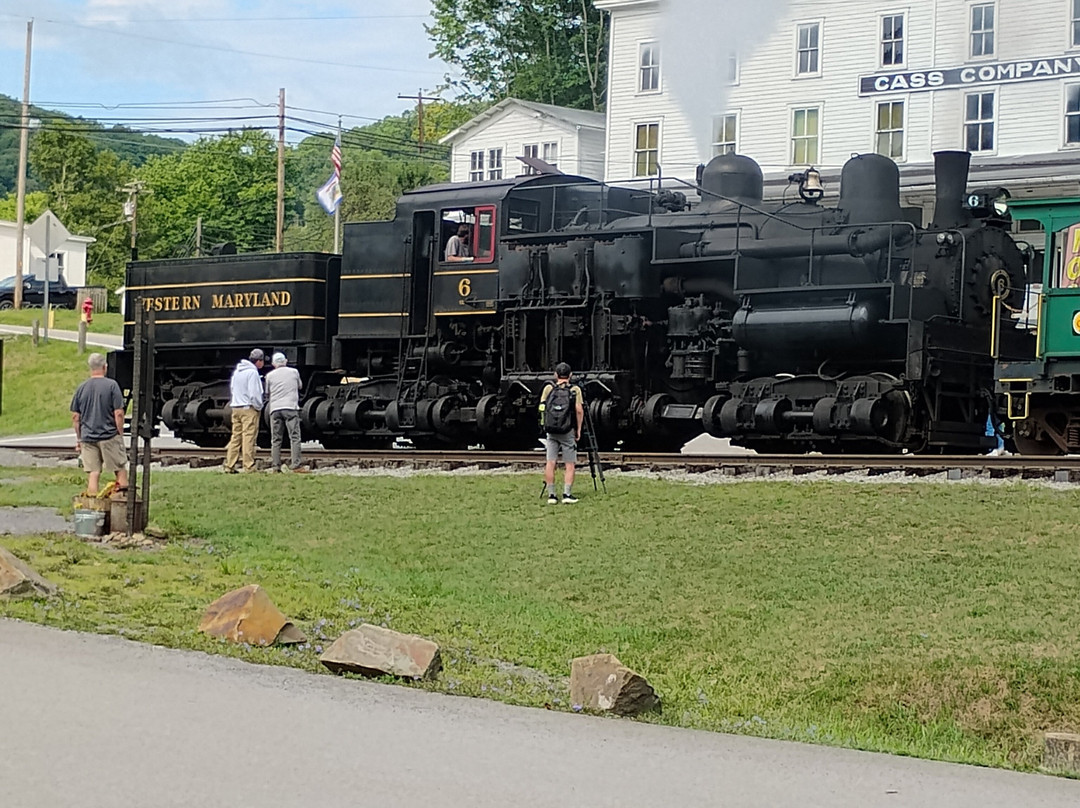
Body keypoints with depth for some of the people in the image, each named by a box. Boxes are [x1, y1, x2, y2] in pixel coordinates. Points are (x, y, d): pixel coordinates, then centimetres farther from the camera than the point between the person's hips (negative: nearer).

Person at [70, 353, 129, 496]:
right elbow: (118, 413, -10)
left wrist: (78, 439, 17)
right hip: (109, 436, -4)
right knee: (120, 468, 10)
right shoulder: (111, 385, -7)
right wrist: (121, 434, 1)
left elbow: (75, 417, 9)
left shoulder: (81, 388, 6)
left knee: (92, 473, 6)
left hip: (87, 437, 4)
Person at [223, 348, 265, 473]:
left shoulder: (236, 372, 15)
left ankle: (229, 466, 7)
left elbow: (232, 389, 19)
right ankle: (249, 467, -9)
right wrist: (259, 407, -5)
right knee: (248, 438, -7)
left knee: (235, 437, 9)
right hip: (249, 408, -8)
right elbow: (254, 394, -17)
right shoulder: (252, 373, -11)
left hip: (235, 407, 8)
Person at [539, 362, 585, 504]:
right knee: (570, 464, 3)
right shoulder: (575, 390, -2)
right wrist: (579, 429, 1)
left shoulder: (548, 389, 5)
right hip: (568, 432, -2)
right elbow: (579, 410, -8)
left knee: (550, 463, 3)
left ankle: (551, 495, 2)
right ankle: (567, 494, -4)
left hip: (551, 430, 2)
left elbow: (542, 408, 6)